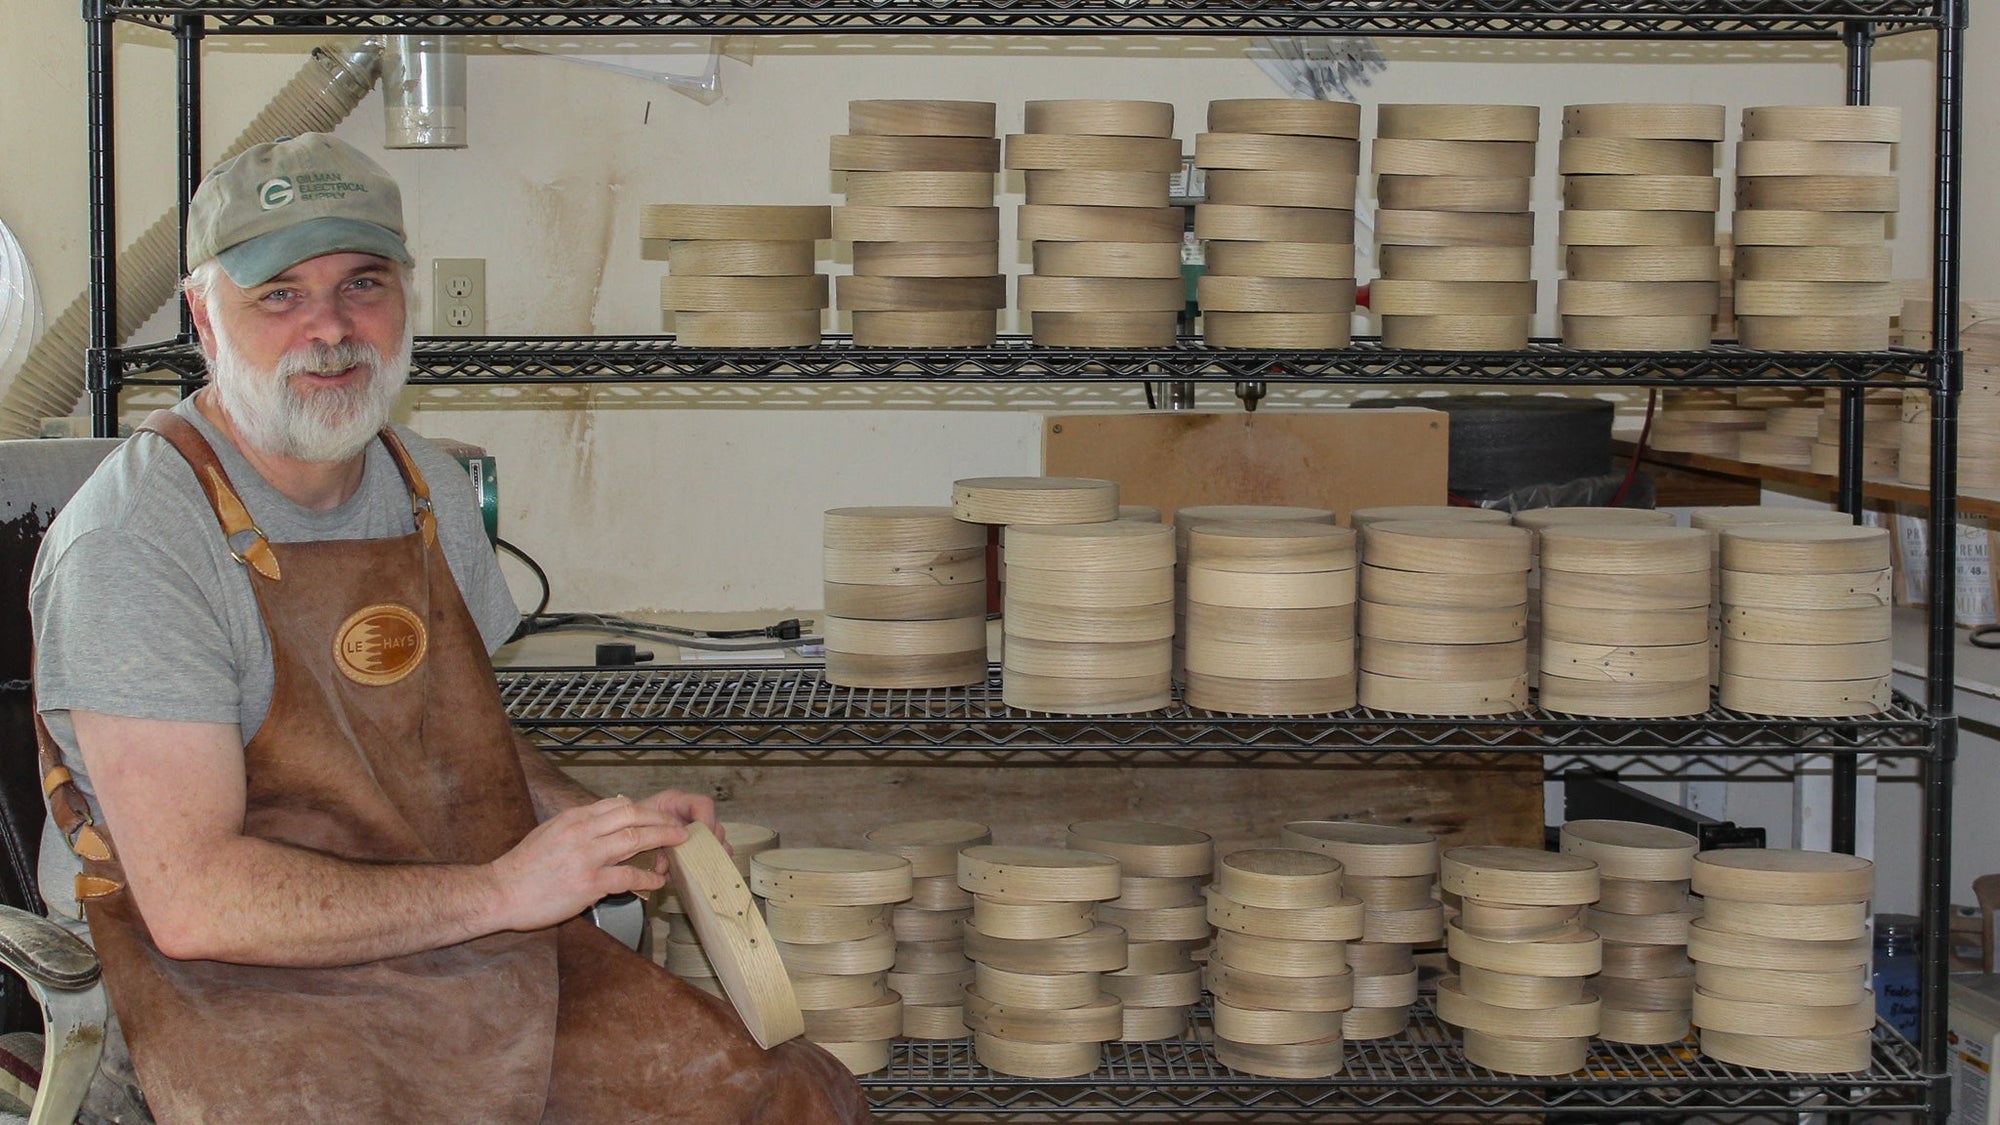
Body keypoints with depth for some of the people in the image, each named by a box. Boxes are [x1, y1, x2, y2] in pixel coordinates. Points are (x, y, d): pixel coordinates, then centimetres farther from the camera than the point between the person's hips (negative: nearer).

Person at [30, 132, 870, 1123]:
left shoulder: (430, 488, 9)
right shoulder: (135, 540, -17)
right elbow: (193, 898, -22)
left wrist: (603, 829, 3)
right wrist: (500, 888, -20)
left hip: (496, 959, 6)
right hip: (250, 993, -6)